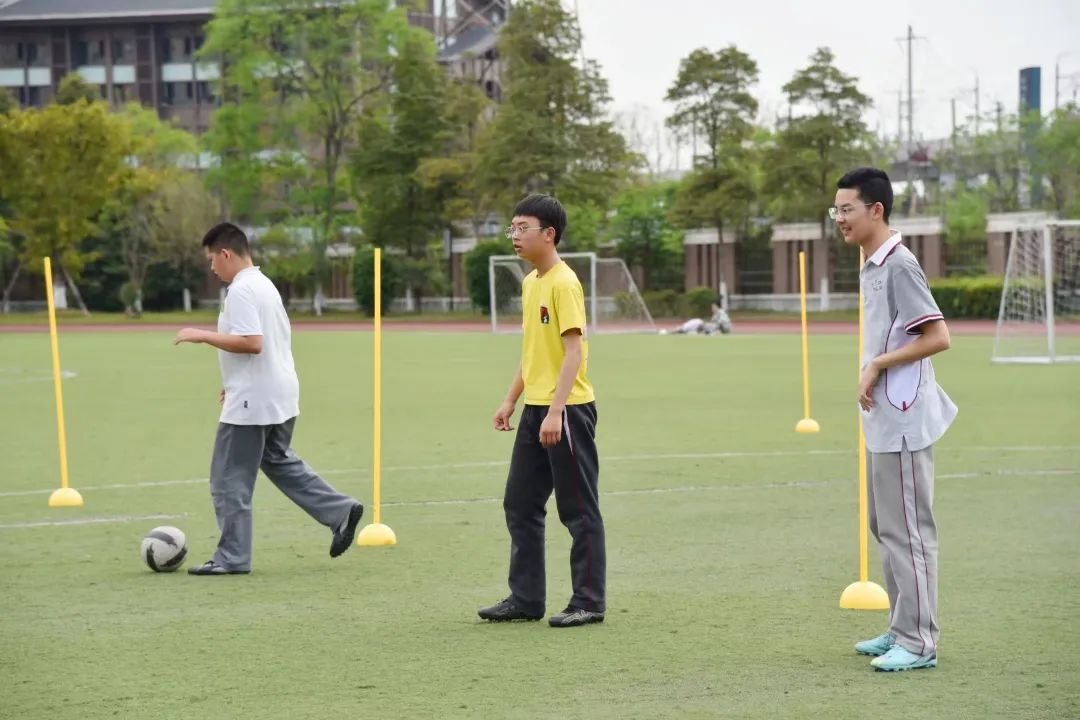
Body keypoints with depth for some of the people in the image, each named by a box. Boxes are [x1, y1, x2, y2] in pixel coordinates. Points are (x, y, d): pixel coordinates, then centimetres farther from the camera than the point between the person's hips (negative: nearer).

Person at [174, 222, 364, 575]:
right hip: (280, 397, 10)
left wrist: (202, 335, -20)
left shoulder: (240, 291, -17)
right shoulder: (265, 285, 15)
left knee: (229, 480, -2)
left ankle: (232, 558, 2)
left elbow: (251, 343, -27)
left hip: (251, 403, -10)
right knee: (279, 462, 24)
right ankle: (341, 511, 18)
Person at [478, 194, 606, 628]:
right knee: (520, 505, 11)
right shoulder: (530, 283, 13)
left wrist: (556, 411, -25)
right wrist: (511, 401, 20)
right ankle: (526, 599, 18)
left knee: (579, 510, -1)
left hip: (567, 410, -9)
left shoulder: (564, 284, -14)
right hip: (535, 409, 9)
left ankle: (589, 603, 6)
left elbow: (574, 352, -20)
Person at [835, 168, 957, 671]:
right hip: (883, 421, 10)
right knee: (885, 527, 16)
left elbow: (937, 337, -20)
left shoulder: (899, 265, -15)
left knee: (907, 530, -6)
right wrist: (870, 381, 10)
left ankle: (918, 643, -3)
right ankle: (901, 630, 24)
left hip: (902, 422, -10)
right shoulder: (872, 266, 13)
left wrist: (878, 365, -16)